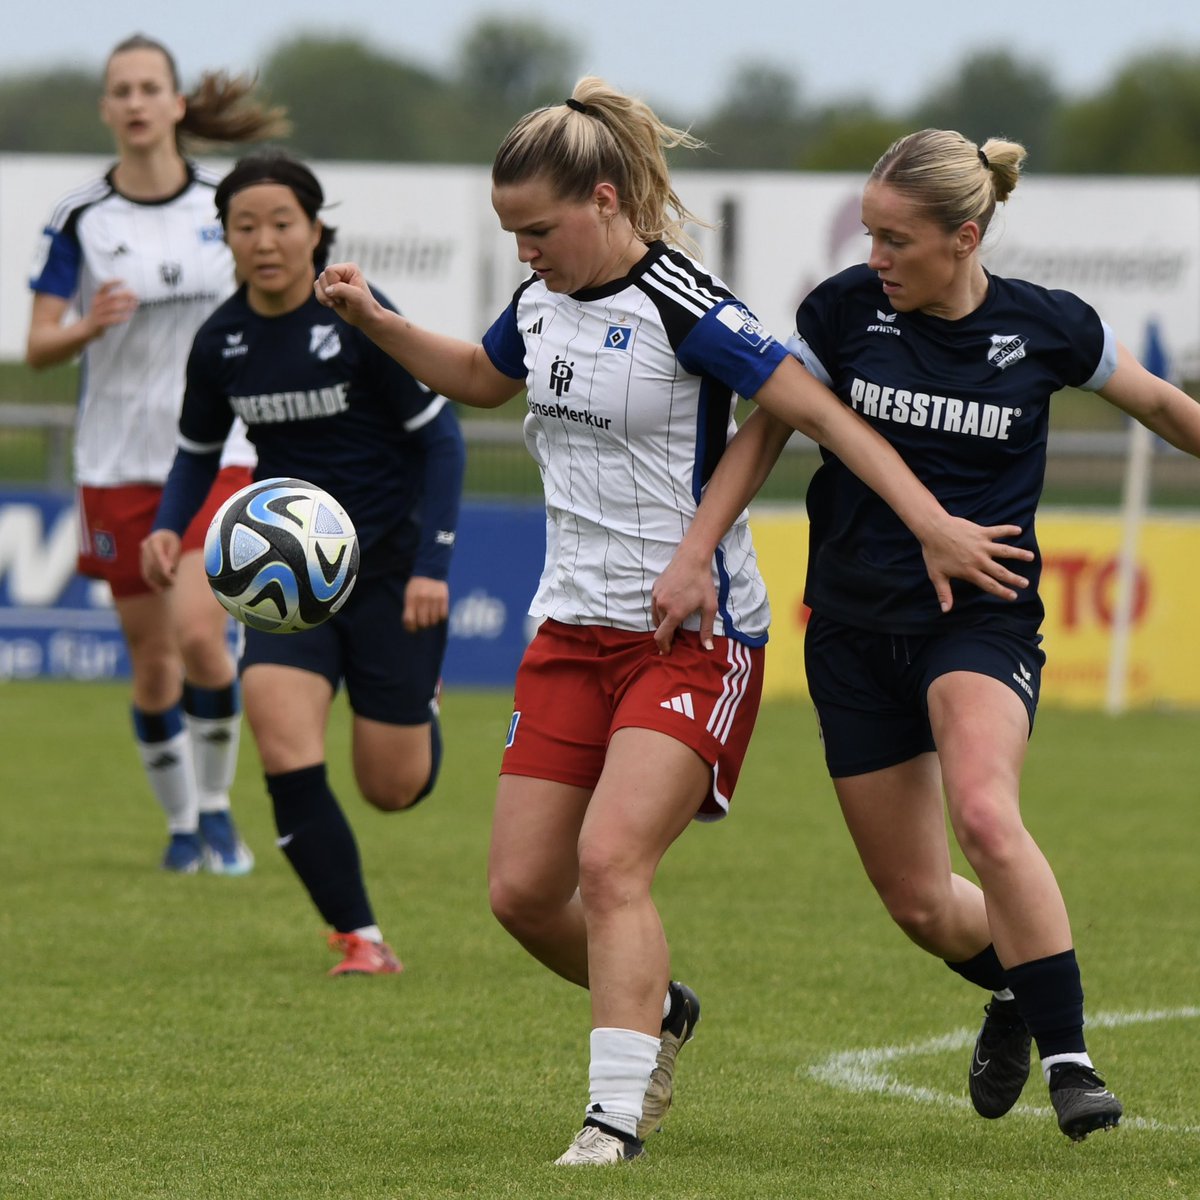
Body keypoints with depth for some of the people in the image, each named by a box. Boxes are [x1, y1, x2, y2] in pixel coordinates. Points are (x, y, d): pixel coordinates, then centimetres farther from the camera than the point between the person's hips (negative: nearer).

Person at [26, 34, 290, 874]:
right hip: (119, 462, 0)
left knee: (200, 630, -18)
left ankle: (218, 806, 1)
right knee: (153, 663, 4)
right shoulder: (79, 220, -3)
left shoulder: (226, 206, 1)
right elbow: (38, 346, -5)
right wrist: (89, 325, -24)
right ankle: (182, 823, 22)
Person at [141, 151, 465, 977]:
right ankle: (360, 937, -6)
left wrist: (433, 565, -15)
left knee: (393, 788, 3)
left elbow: (440, 438, -8)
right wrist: (168, 529, -6)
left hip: (388, 559, -3)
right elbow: (198, 453, 14)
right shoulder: (221, 343, -2)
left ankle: (421, 700, 40)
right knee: (287, 755, -19)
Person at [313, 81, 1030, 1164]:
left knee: (611, 860, -22)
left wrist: (932, 524, -26)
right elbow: (480, 378, 29)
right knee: (523, 889, 3)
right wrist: (373, 320, 15)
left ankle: (616, 1116, -18)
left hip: (696, 637, -7)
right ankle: (659, 1011, 30)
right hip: (574, 628, 7)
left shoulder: (683, 307, -16)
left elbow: (822, 413, -19)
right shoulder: (542, 302, 7)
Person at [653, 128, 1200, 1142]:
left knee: (985, 814, -31)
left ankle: (1067, 1052, -22)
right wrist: (694, 554, -3)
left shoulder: (1044, 327, -7)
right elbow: (766, 429, 5)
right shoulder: (846, 309, -4)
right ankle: (1015, 989, 38)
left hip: (983, 616, -3)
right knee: (917, 902, 4)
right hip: (856, 629, 3)